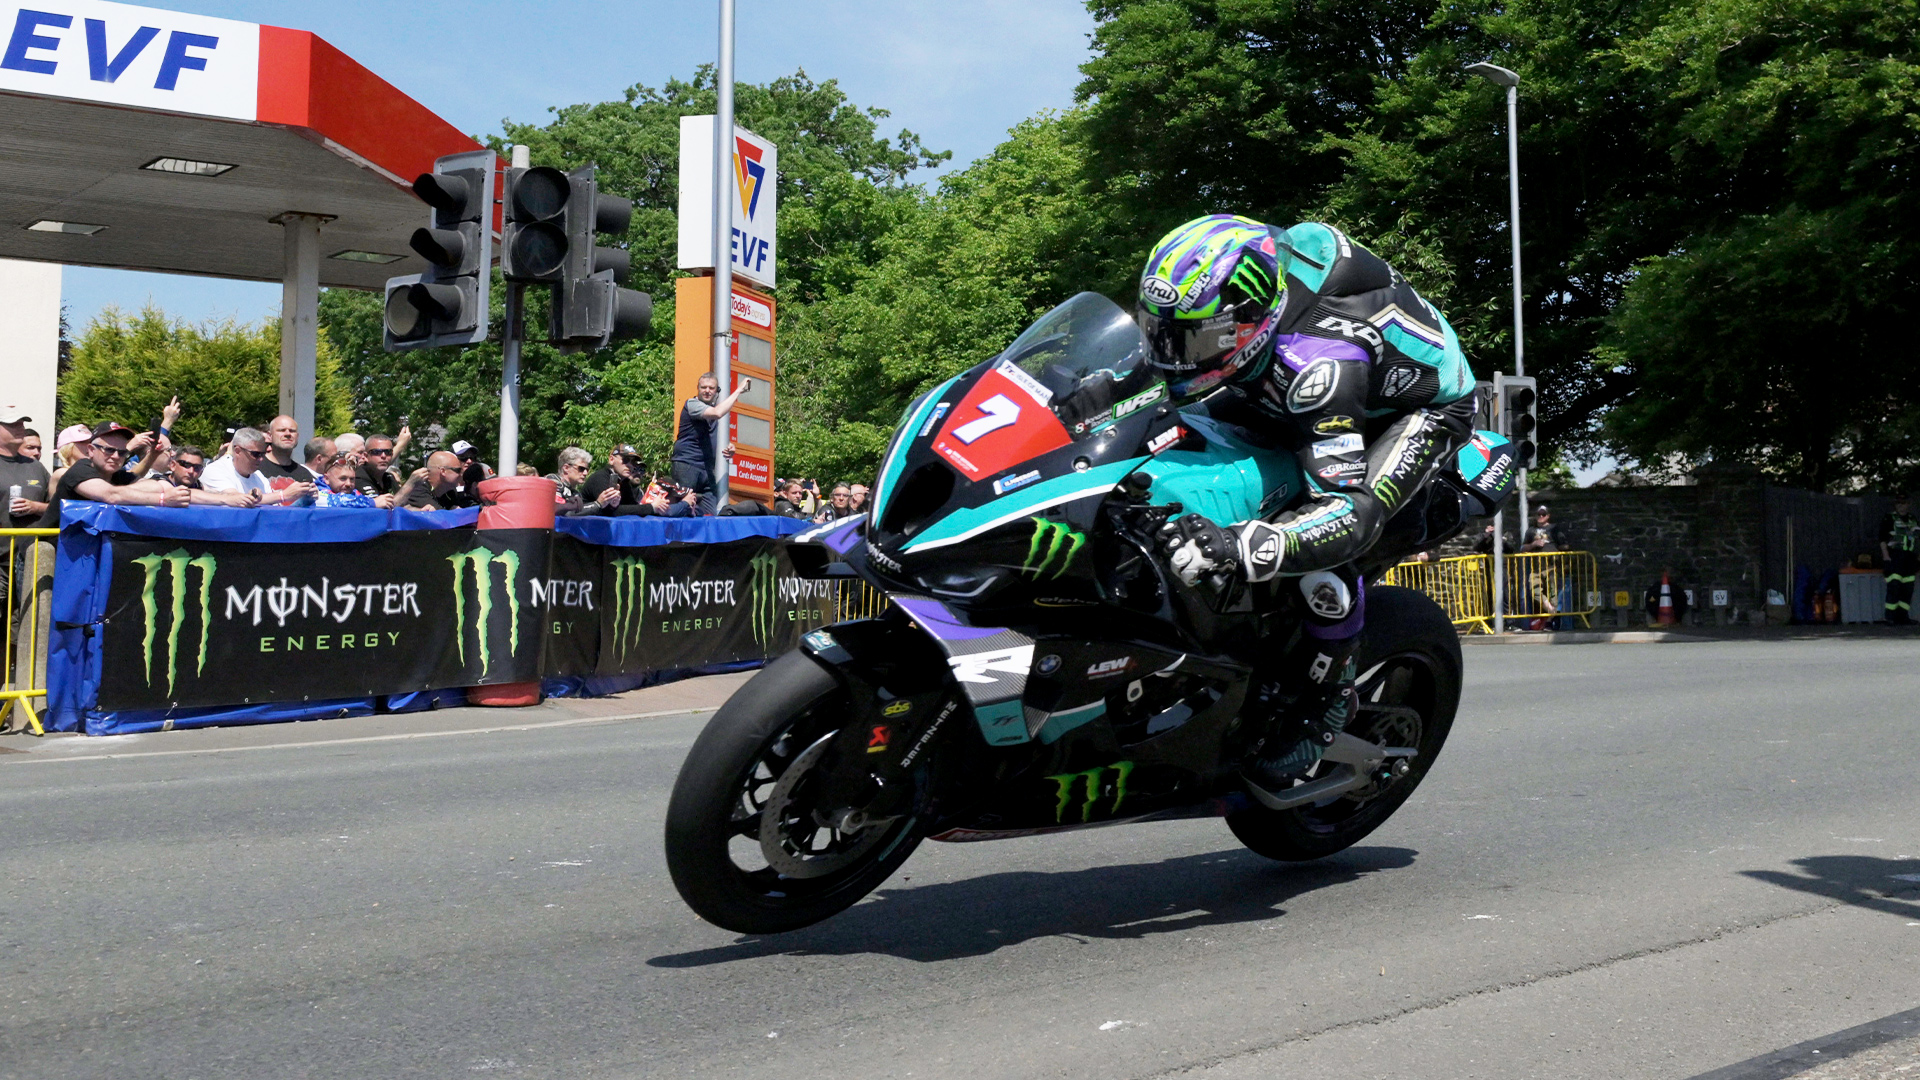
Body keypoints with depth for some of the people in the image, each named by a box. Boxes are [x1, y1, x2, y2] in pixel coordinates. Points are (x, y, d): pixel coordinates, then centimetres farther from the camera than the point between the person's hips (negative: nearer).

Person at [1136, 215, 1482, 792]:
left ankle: (1327, 697, -2)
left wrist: (1239, 548, -65)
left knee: (1327, 539, -30)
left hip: (1424, 406, -8)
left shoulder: (1318, 362, -45)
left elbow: (1350, 511, -50)